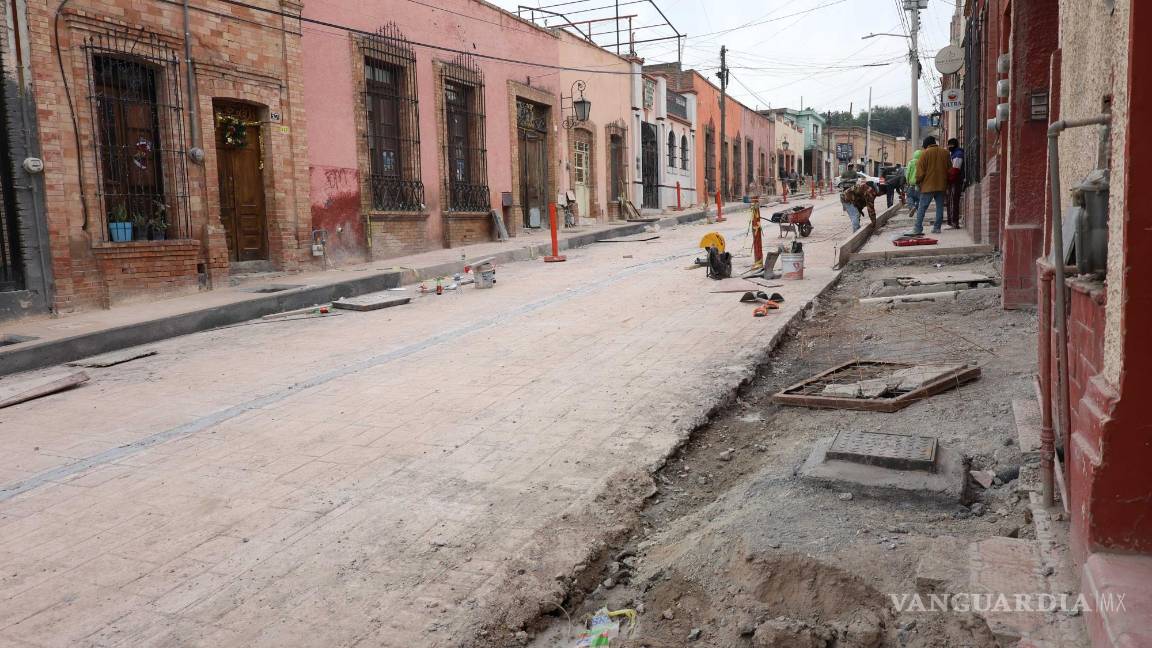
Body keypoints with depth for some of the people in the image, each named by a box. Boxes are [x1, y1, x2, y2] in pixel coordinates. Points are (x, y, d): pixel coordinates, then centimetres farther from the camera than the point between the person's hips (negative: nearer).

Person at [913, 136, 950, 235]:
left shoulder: (925, 153, -6)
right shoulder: (945, 153, 8)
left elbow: (920, 171, -7)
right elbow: (950, 169, 15)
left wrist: (918, 182, 7)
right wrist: (947, 183, 23)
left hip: (928, 186, -4)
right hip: (941, 185, 4)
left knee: (922, 207, -2)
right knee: (940, 207, 10)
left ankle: (918, 229, -6)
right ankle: (937, 227, 9)